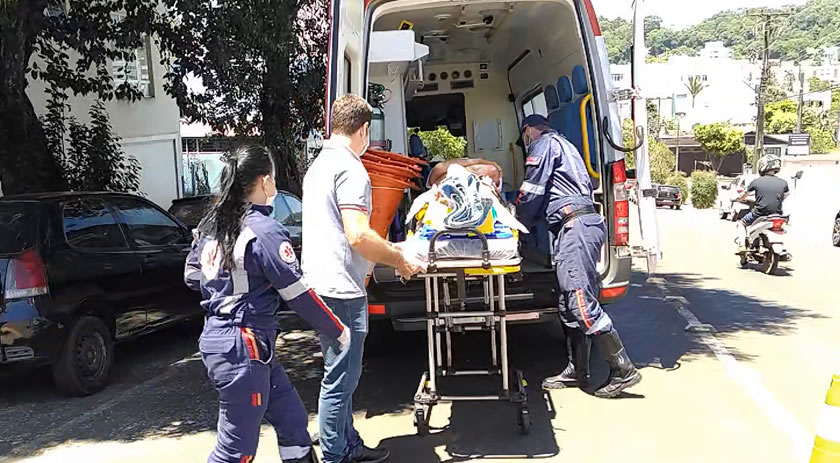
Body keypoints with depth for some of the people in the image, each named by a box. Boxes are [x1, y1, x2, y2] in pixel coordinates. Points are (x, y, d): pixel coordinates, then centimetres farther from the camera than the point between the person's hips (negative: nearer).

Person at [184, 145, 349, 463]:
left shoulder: (214, 225, 8)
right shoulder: (264, 231, -17)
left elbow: (192, 275, 17)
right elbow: (297, 294, -15)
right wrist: (338, 331, -4)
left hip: (216, 337, 9)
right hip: (243, 347, -9)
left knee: (291, 419, 17)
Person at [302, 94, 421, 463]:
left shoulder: (319, 164, 17)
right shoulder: (350, 168, -14)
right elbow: (358, 235, -23)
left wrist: (385, 249, 25)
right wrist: (398, 259, -8)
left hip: (320, 284, 10)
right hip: (341, 288, -10)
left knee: (341, 376, 19)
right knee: (339, 381, 0)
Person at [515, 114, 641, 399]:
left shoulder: (544, 144, 3)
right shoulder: (563, 145, 32)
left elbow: (532, 191, -5)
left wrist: (518, 225, 8)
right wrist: (530, 220, 28)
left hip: (575, 225, -10)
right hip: (584, 224, 10)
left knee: (581, 301, -13)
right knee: (570, 302, 10)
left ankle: (623, 370, -10)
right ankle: (577, 370, 15)